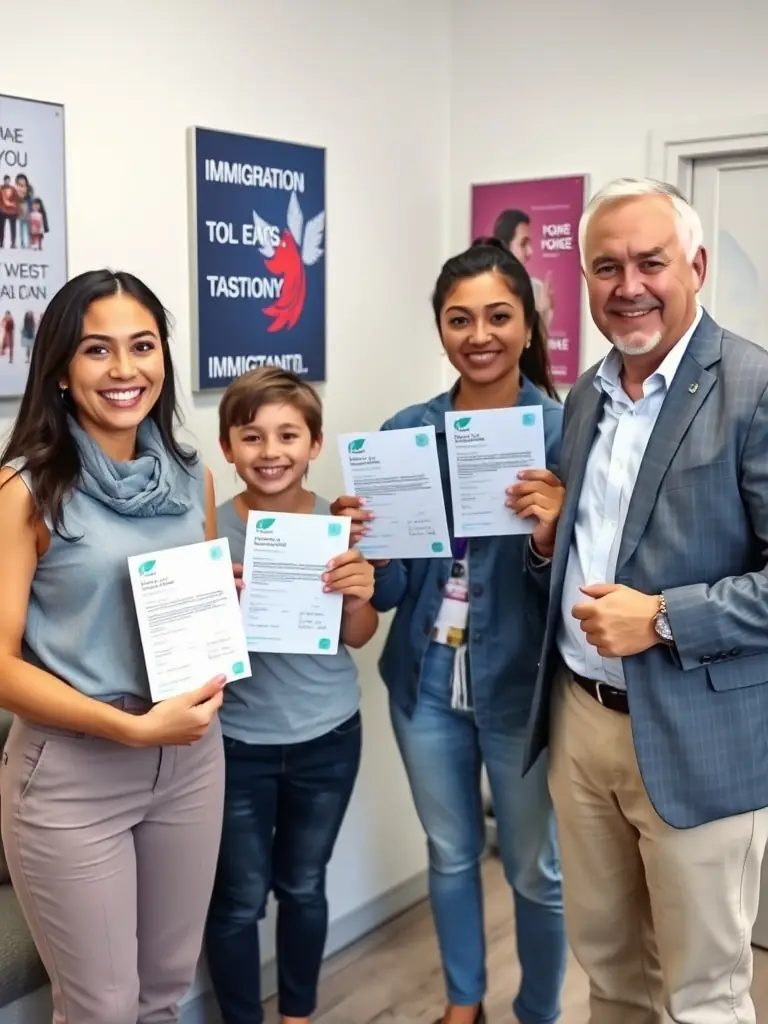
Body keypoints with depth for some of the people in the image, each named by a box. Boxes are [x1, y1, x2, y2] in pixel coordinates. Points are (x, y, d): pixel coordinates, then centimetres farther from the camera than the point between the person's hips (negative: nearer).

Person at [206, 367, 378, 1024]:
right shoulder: (210, 531, -13)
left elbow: (357, 638, -1)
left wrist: (359, 598, -22)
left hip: (328, 738, 2)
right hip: (237, 743, -2)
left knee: (303, 886, 20)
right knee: (239, 899, 9)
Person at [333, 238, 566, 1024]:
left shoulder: (563, 432, -11)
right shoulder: (406, 433, -1)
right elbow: (391, 589, 1)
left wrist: (551, 536, -30)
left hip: (522, 686, -3)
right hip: (426, 681, 3)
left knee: (537, 869, 13)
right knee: (449, 855, 21)